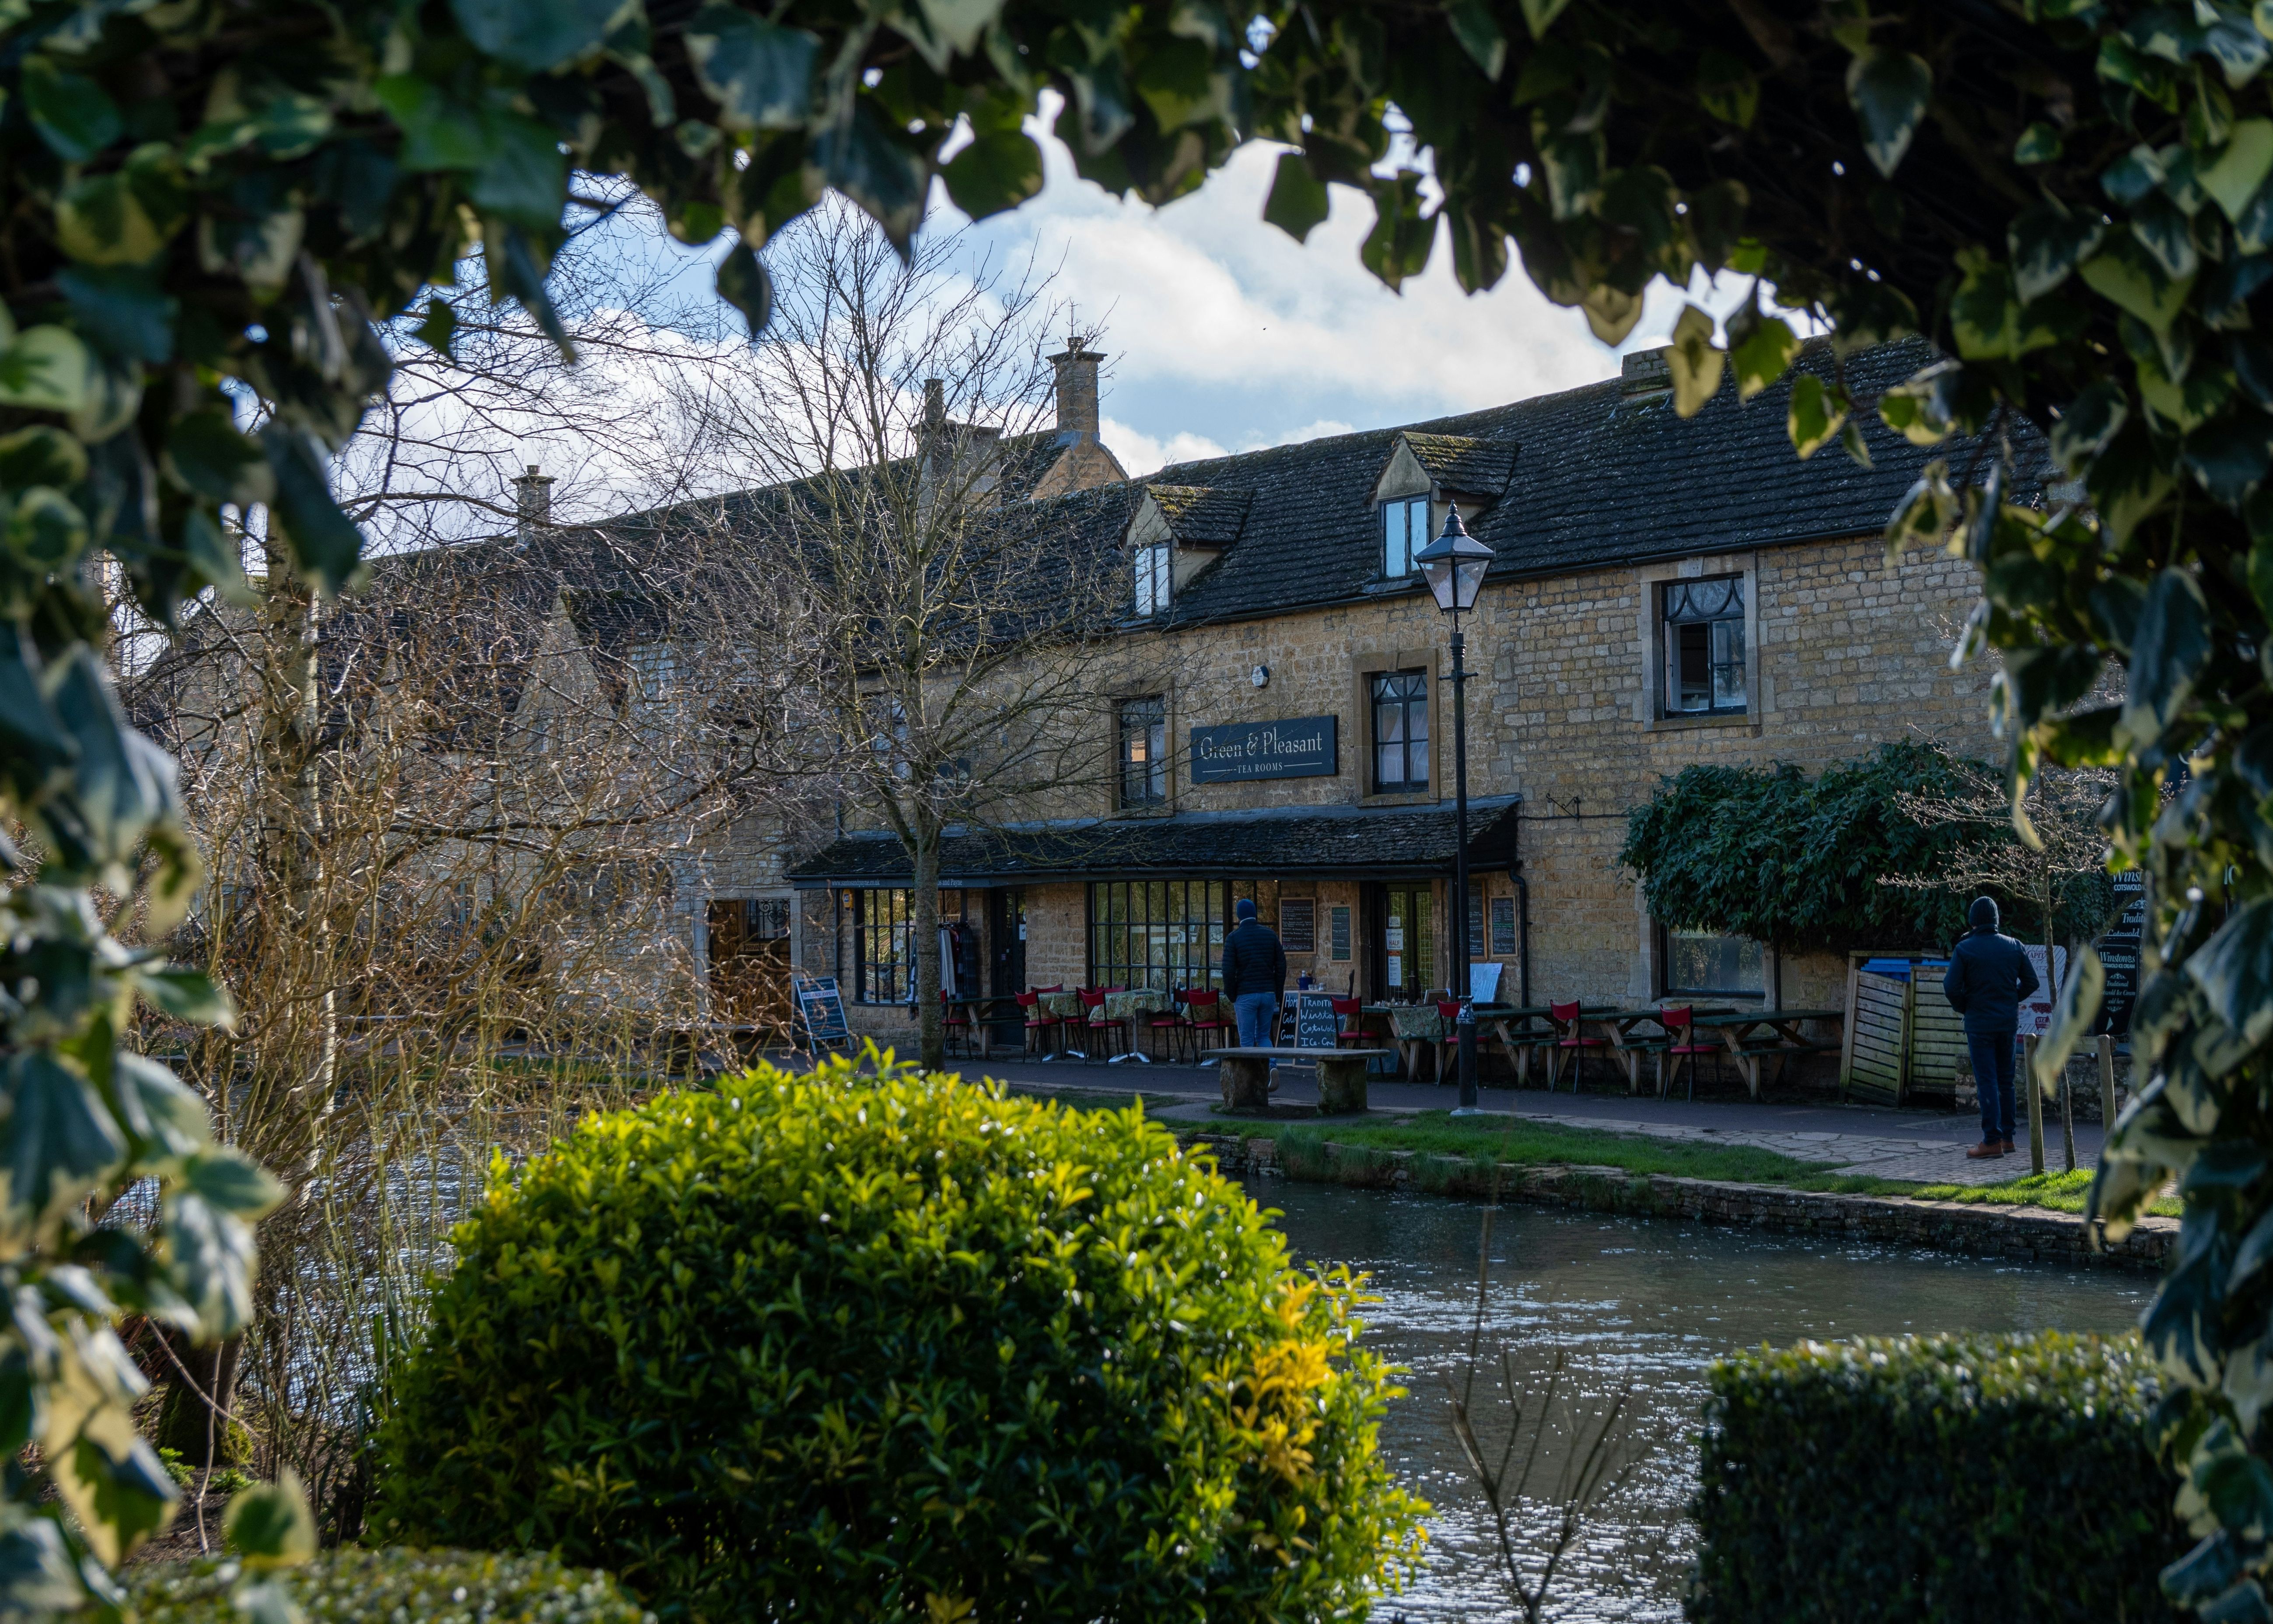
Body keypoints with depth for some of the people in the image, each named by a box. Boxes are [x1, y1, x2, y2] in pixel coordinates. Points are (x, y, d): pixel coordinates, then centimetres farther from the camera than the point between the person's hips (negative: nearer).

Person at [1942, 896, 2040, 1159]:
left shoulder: (1964, 949, -9)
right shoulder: (2014, 947, 3)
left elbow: (1951, 986, -12)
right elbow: (2031, 982, 5)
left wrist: (1963, 1008, 5)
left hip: (1979, 1023, -4)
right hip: (2009, 1023, 4)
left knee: (1987, 1082, -3)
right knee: (2005, 1080, 14)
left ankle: (1992, 1141, -7)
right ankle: (2007, 1137, 18)